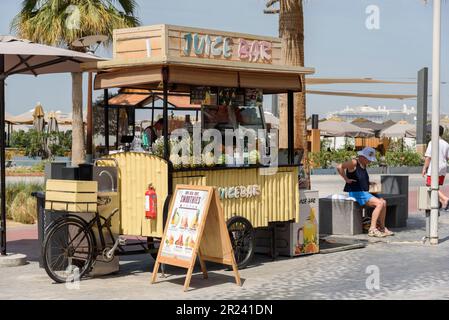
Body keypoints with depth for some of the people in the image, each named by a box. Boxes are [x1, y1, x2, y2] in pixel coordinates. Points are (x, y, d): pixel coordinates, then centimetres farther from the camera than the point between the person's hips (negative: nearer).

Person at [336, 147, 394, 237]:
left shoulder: (364, 165, 15)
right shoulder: (354, 163, -13)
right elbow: (339, 167, -26)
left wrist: (368, 183, 14)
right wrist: (346, 179, -21)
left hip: (363, 192, 9)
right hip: (355, 193, -9)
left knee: (383, 202, 1)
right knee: (379, 203, -19)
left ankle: (382, 228, 7)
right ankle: (372, 229, -17)